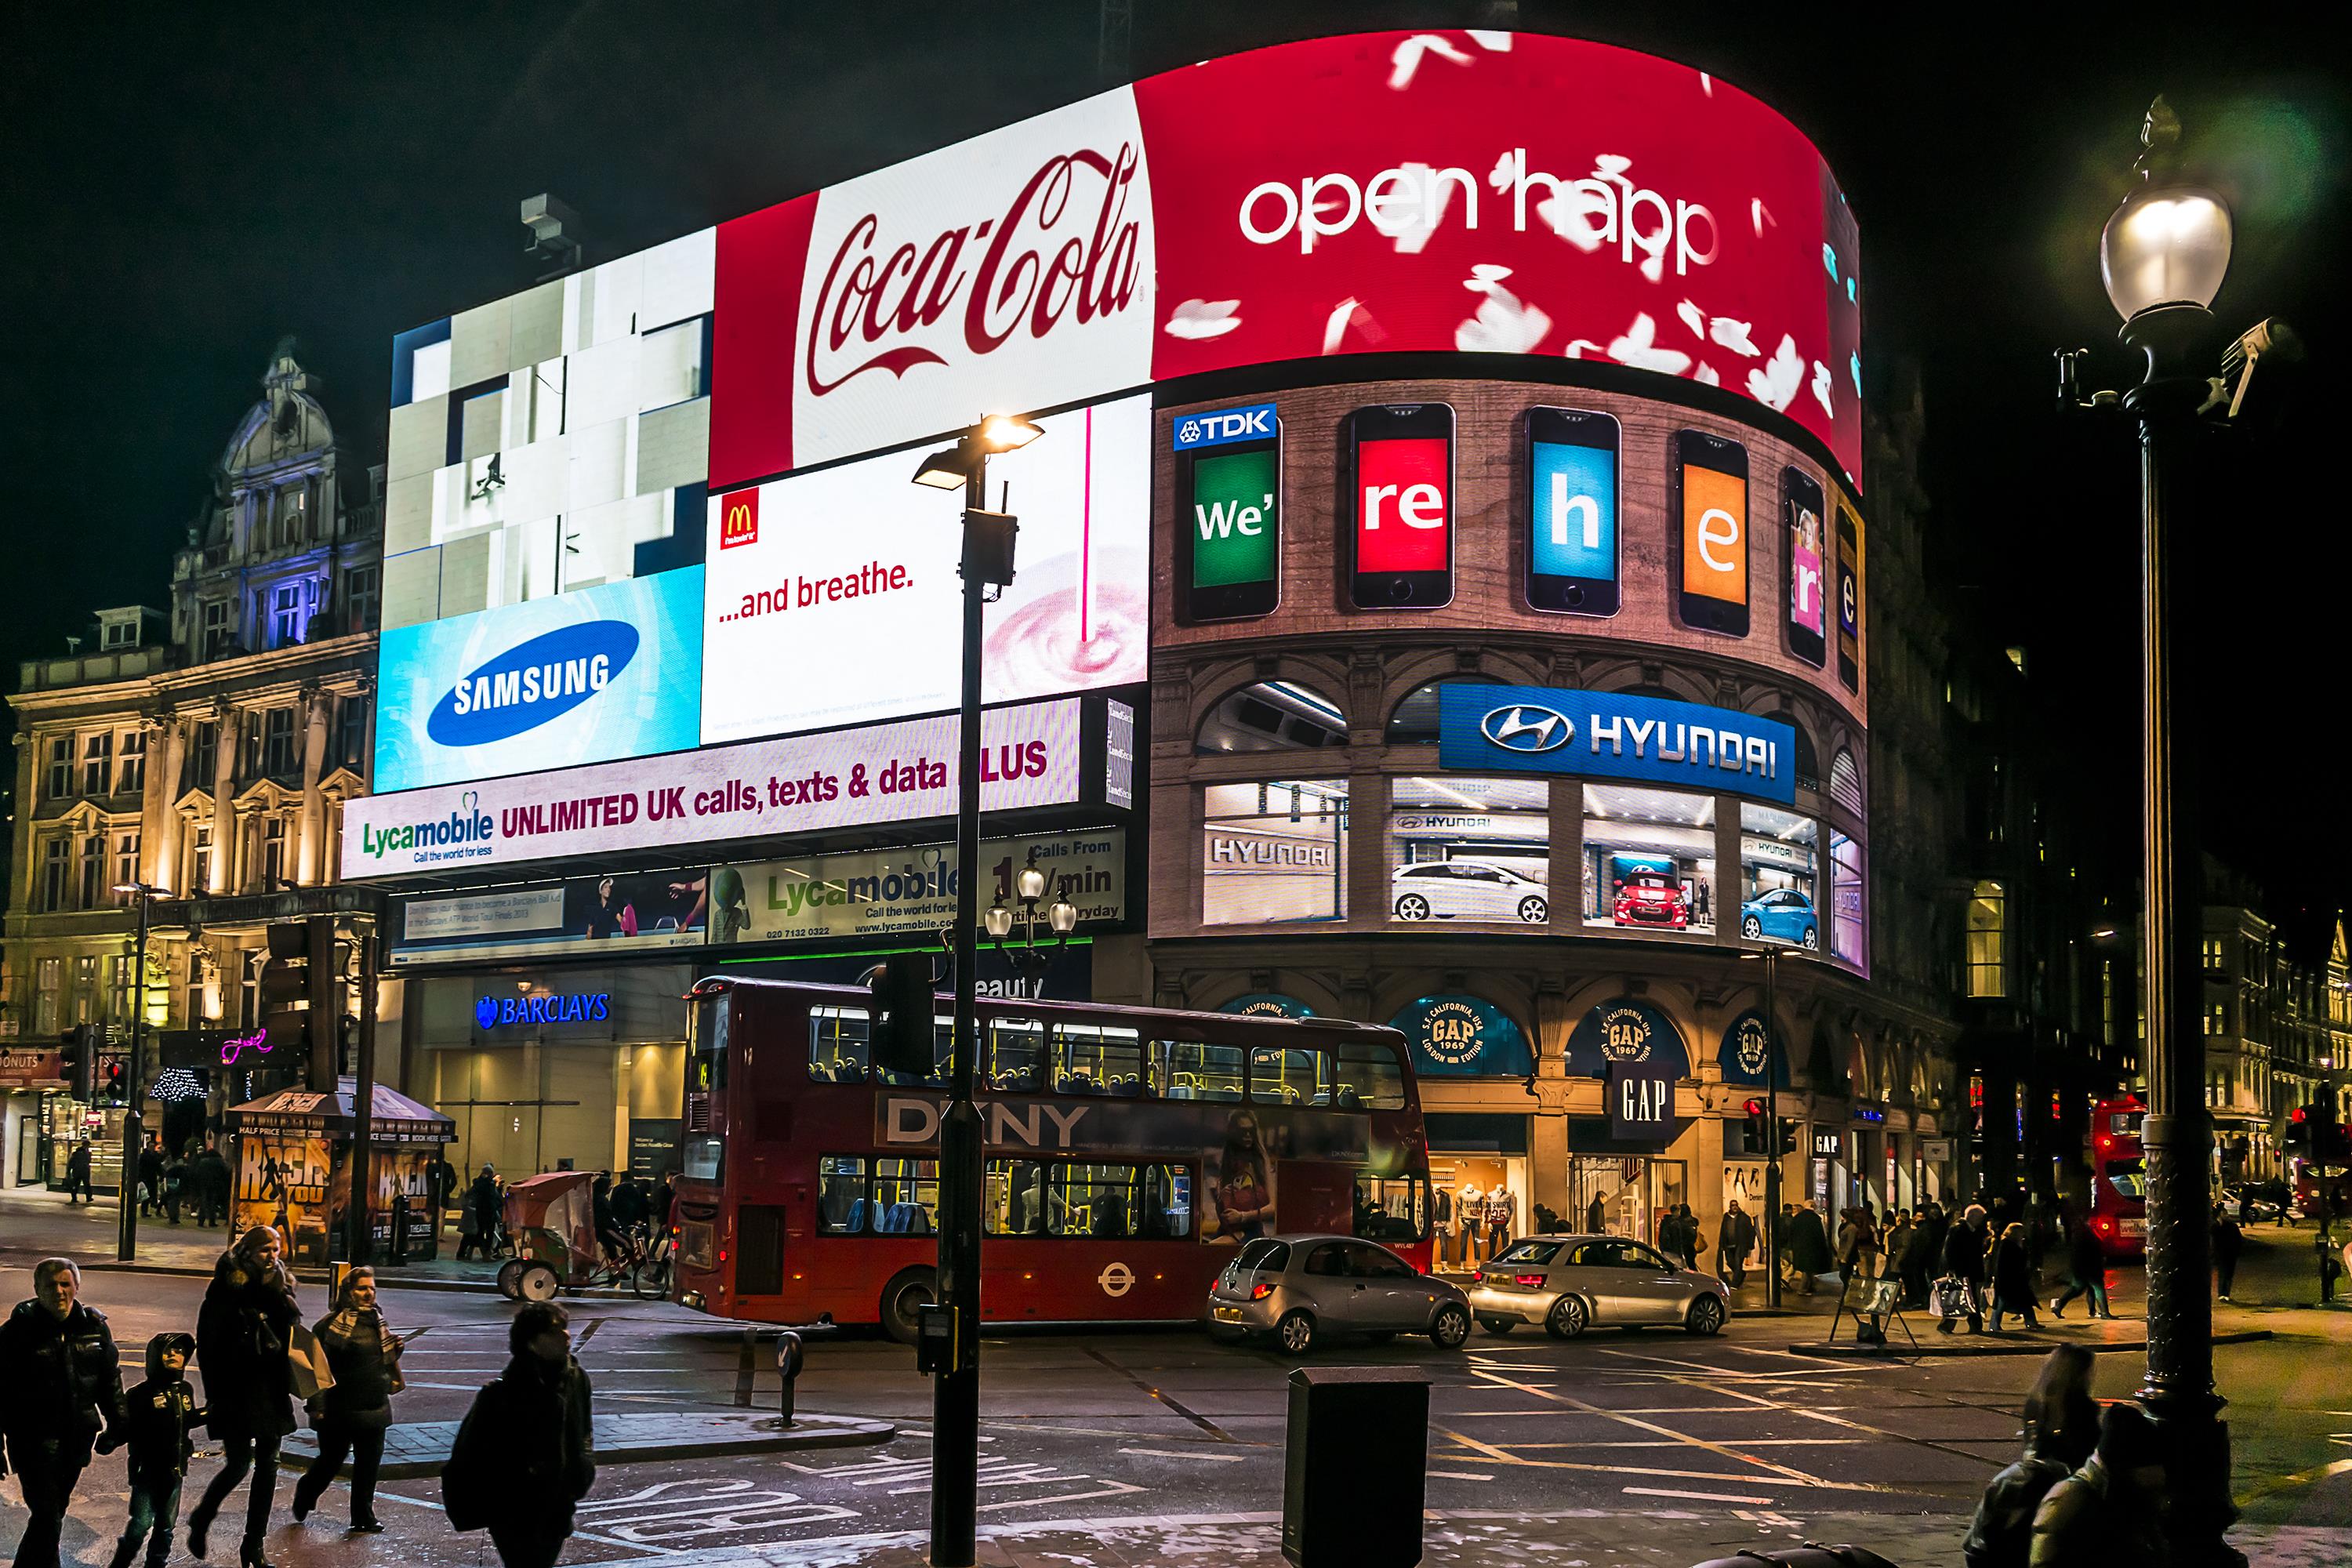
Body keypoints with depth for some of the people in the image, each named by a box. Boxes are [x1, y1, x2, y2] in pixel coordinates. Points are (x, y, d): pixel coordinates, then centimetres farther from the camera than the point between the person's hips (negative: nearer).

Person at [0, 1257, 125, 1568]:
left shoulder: (95, 1326, 2)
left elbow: (110, 1380, 12)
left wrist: (119, 1426, 9)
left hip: (77, 1438, 5)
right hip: (33, 1439, -5)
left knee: (54, 1511, 17)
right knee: (48, 1516, -9)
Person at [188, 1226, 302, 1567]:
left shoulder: (278, 1285, 10)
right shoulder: (227, 1286, -6)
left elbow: (292, 1323, -3)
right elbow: (208, 1341, -7)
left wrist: (277, 1289, -13)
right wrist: (215, 1392, -10)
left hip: (271, 1388, 5)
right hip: (237, 1389, -5)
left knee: (268, 1464, 6)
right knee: (239, 1462, -8)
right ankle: (201, 1519, 20)